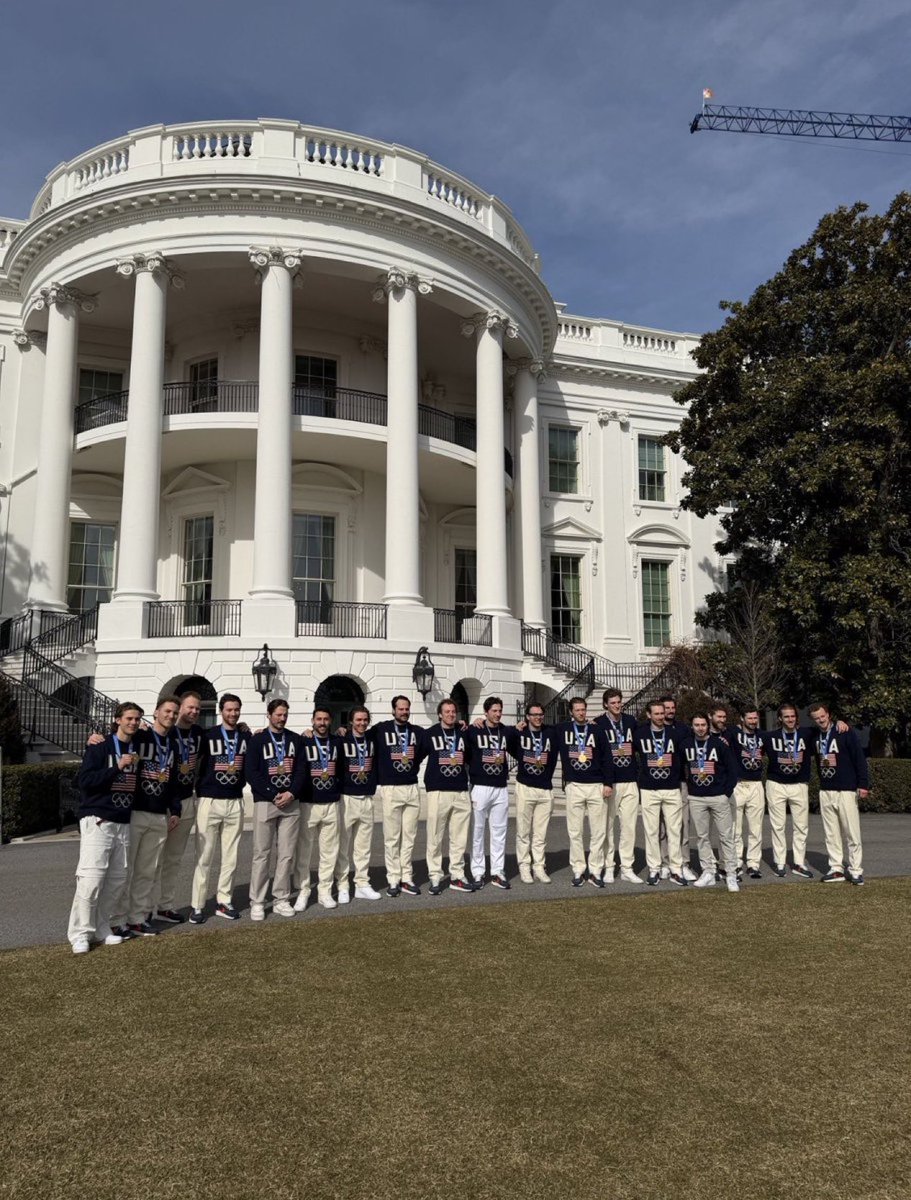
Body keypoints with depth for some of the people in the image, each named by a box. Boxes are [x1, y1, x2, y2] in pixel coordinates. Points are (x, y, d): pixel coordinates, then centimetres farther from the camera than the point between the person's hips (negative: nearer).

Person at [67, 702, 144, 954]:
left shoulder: (138, 747, 10)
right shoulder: (100, 746, -5)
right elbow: (84, 780, -14)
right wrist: (117, 767, -21)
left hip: (124, 823, 6)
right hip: (97, 819, -6)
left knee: (118, 878, 4)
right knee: (91, 876, -11)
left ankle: (101, 927, 15)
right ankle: (80, 933, -2)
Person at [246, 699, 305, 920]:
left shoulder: (295, 739, 10)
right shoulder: (258, 740, 1)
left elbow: (301, 770, 7)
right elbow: (252, 773, -6)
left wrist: (291, 793, -9)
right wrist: (274, 795, -12)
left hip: (291, 803, 3)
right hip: (265, 802, -3)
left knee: (287, 854, 4)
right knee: (262, 854, -2)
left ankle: (281, 900, 12)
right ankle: (257, 902, 5)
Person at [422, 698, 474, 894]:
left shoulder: (464, 733, 10)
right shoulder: (429, 734, 0)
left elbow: (471, 758, 21)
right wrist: (428, 779, 1)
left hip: (461, 792, 3)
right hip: (438, 791, -3)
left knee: (460, 838, 6)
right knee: (435, 837, -1)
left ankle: (457, 876, 15)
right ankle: (435, 877, 8)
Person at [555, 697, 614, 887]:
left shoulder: (597, 731, 5)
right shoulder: (562, 730, 5)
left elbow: (606, 758, 4)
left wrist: (608, 783, -2)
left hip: (597, 786, 0)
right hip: (574, 786, 0)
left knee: (598, 831, 1)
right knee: (575, 831, 2)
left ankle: (595, 871, 8)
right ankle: (578, 871, 10)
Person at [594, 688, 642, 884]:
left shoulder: (630, 721, 9)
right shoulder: (598, 724, -3)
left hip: (630, 782, 4)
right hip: (608, 782, -3)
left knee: (629, 827, 4)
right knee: (607, 826, 2)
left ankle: (627, 869, 11)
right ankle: (608, 868, 11)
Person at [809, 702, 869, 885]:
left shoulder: (846, 733, -9)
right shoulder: (815, 736, 7)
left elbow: (860, 758, -10)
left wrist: (863, 784, -15)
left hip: (846, 790, -5)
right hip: (825, 792, 5)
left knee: (852, 833, -2)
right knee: (831, 833, 8)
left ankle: (856, 871, 5)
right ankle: (836, 869, 14)